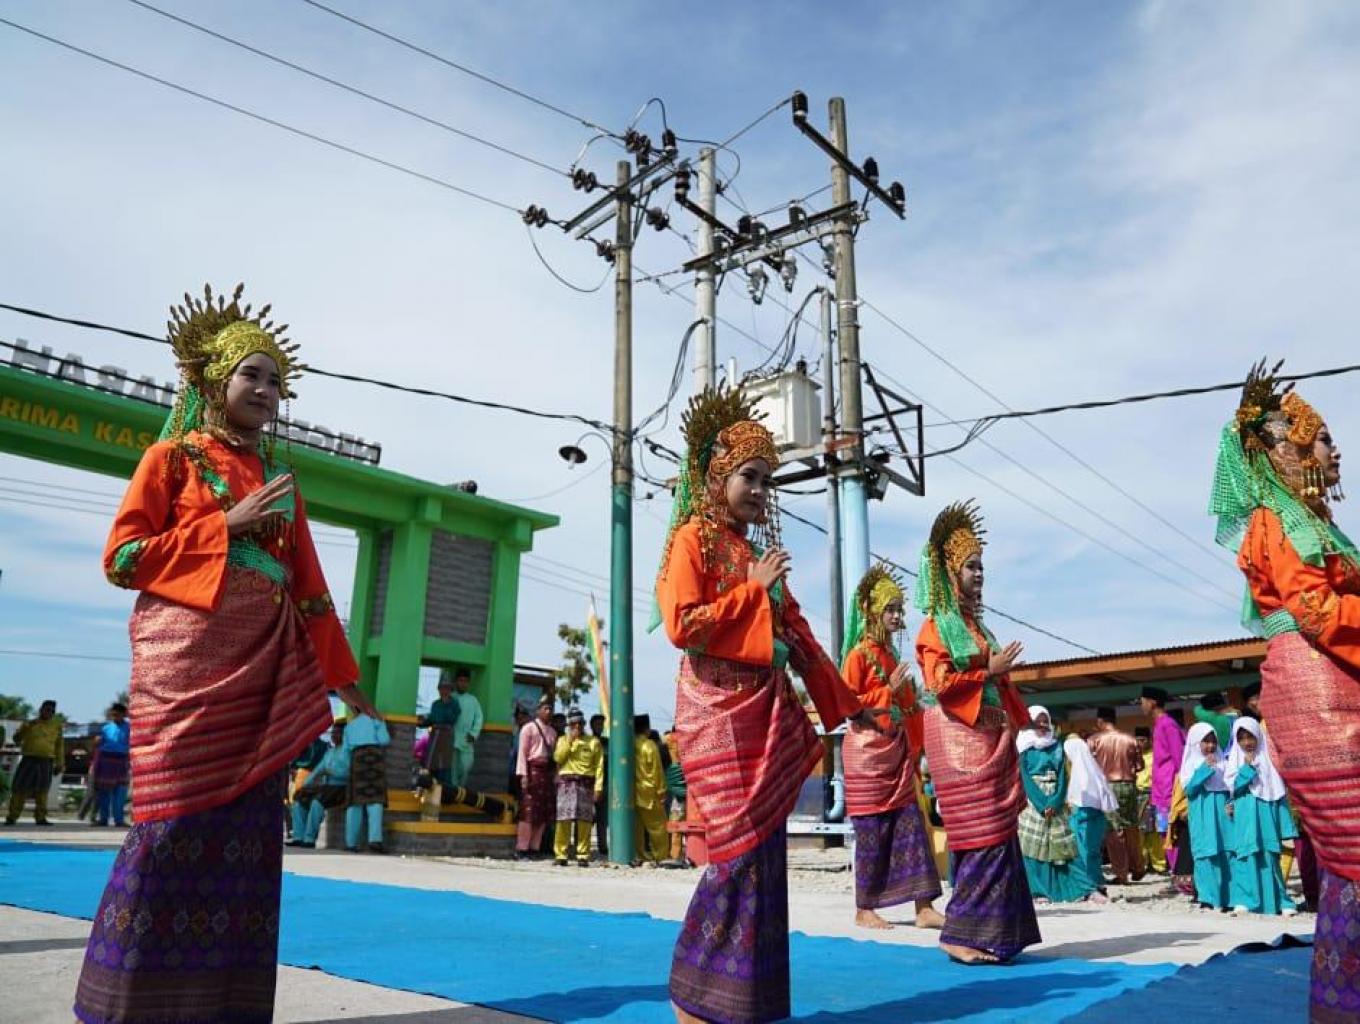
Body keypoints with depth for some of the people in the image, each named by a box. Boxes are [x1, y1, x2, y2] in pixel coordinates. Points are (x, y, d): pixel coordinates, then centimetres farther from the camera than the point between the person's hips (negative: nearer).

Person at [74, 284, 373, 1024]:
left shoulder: (280, 477, 18)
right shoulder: (171, 457, 6)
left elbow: (308, 583, 15)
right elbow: (121, 559, -3)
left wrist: (340, 674, 11)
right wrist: (228, 524, -8)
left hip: (263, 663, 5)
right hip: (187, 654, -5)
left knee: (247, 825, 3)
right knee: (176, 817, -7)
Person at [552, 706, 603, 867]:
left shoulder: (593, 742, 11)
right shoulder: (563, 739, 15)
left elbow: (599, 766, 4)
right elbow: (558, 758, -2)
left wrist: (598, 787, -6)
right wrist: (570, 740, -6)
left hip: (586, 784, 0)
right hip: (566, 782, 0)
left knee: (584, 821, -3)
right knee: (564, 819, -6)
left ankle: (583, 856, 2)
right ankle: (561, 855, -1)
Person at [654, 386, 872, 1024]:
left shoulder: (758, 550, 18)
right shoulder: (693, 537, -3)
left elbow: (796, 631, 18)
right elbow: (681, 624, -16)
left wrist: (845, 703, 16)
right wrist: (753, 589, -11)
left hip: (767, 711, 8)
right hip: (719, 711, -7)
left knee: (766, 848, 6)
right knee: (742, 848, -10)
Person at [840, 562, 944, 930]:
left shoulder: (893, 655, 13)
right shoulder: (859, 654, -9)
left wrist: (913, 749, 10)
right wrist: (888, 692, -16)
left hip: (897, 753, 7)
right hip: (867, 752, -7)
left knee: (911, 826, 4)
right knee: (872, 832, -1)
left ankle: (924, 907, 7)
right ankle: (864, 909, 10)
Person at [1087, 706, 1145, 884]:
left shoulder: (1094, 740, -6)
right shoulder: (1130, 739, 2)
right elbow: (1139, 765, 4)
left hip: (1106, 787, -3)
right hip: (1128, 786, 3)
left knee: (1113, 831, 2)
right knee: (1132, 828, 16)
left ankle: (1121, 874, 4)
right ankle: (1137, 869, 26)